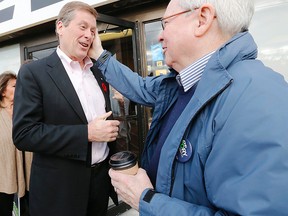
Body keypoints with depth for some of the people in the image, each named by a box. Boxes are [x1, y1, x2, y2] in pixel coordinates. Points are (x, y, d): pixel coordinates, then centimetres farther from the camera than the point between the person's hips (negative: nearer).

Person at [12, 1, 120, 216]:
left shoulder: (99, 72, 8)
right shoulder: (33, 72, -10)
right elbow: (24, 134, -17)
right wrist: (87, 133, -22)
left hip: (102, 177, 5)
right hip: (60, 187, -5)